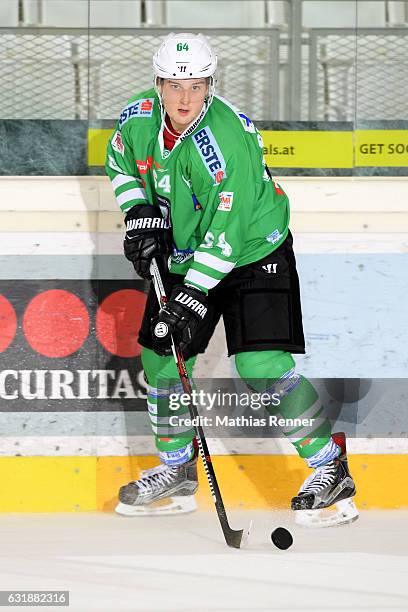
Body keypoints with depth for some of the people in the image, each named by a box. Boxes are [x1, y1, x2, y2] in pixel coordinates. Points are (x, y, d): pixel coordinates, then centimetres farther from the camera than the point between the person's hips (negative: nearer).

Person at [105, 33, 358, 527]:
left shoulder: (227, 142, -31)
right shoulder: (138, 117, -10)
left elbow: (226, 233, -29)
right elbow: (120, 163, 13)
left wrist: (194, 294, -29)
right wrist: (140, 215, -2)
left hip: (250, 252, -7)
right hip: (182, 254, 7)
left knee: (261, 365, -19)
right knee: (161, 356, 8)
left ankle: (330, 466, -9)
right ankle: (177, 468, 27)